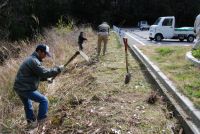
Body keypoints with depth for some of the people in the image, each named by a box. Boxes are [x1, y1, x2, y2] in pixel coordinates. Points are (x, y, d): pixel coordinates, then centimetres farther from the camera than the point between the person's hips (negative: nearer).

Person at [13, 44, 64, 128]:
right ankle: (41, 119, 9)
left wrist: (46, 78, 12)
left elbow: (37, 75, 23)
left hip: (18, 88, 11)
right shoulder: (34, 61, -18)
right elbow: (45, 73, -21)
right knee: (44, 100, -1)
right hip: (26, 89, -11)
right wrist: (59, 69, -13)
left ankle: (31, 122, 41)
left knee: (27, 106, 25)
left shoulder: (31, 59, 16)